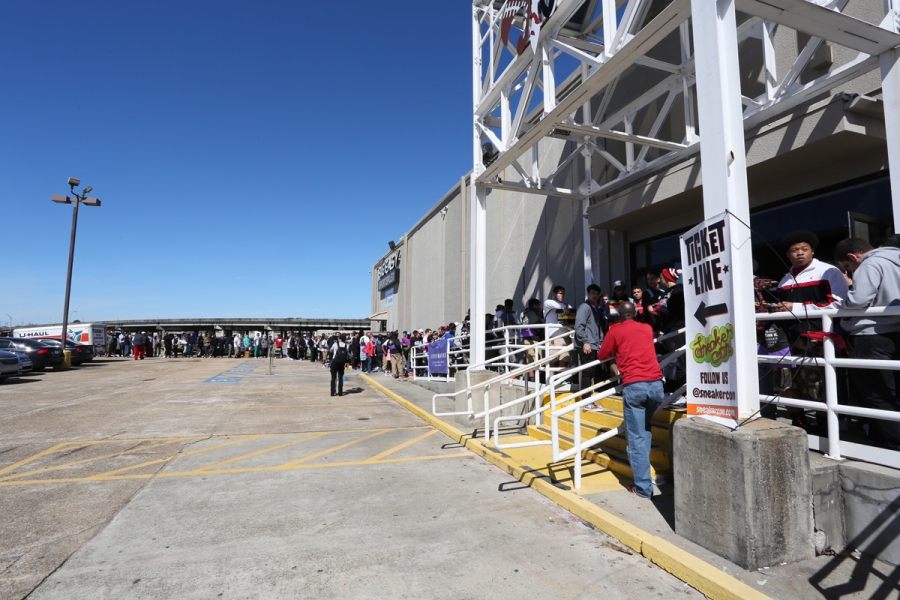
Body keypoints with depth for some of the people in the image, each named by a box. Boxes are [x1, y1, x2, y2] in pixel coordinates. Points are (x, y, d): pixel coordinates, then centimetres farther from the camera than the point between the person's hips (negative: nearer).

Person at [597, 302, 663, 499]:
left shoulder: (615, 330, 6)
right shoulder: (647, 328, 18)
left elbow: (602, 355, 14)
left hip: (634, 386, -4)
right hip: (656, 384, 4)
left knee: (637, 437, 2)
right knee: (645, 429, 24)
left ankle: (643, 487, 3)